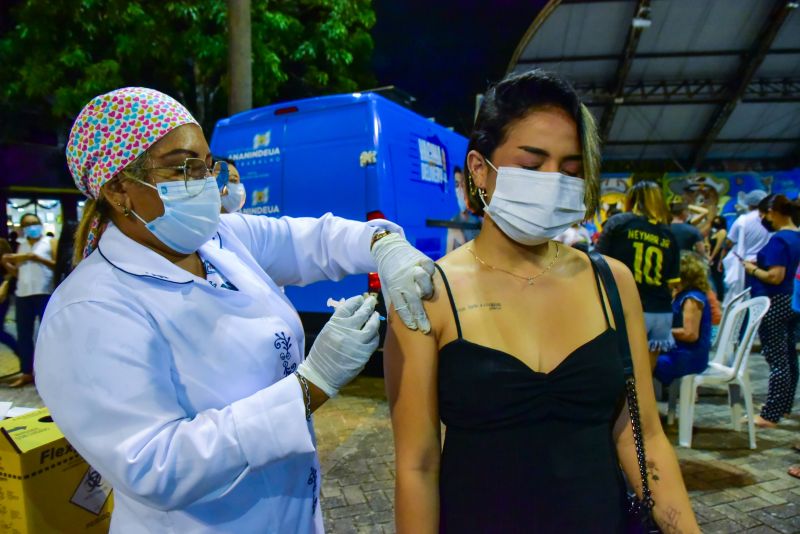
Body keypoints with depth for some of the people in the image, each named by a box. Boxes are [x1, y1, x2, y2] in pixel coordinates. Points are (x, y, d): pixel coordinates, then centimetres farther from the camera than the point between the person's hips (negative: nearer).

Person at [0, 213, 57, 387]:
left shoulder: (51, 242, 3)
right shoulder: (21, 246, 19)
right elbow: (18, 272, 20)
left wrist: (38, 258, -17)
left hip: (45, 294, -5)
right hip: (23, 295, 6)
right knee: (23, 335, 8)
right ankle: (26, 373, 17)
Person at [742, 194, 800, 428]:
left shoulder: (779, 240, -19)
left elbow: (775, 277, -24)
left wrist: (753, 269, -9)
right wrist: (761, 264, 9)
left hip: (773, 305, -10)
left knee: (776, 360, -5)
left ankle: (771, 415, 2)